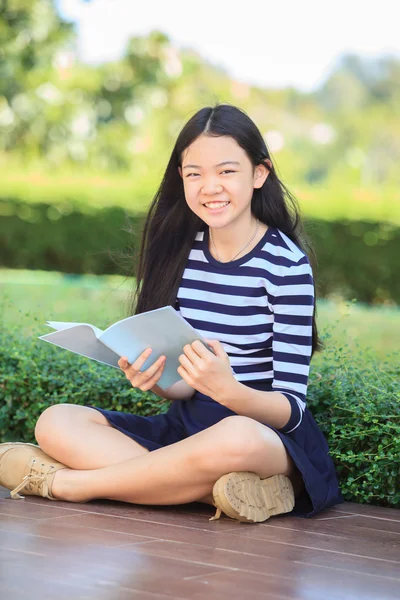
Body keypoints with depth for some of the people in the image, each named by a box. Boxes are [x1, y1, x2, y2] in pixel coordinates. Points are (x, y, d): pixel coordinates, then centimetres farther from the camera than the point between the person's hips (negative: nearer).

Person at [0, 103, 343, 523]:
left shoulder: (286, 265, -11)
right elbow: (186, 386, 8)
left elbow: (291, 408, -14)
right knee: (57, 422, -11)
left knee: (236, 436, -41)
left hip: (269, 435, -6)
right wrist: (154, 381, -16)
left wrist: (228, 390, -34)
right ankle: (223, 489, -24)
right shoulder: (182, 250, 5)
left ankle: (64, 482, -20)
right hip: (188, 425, 6)